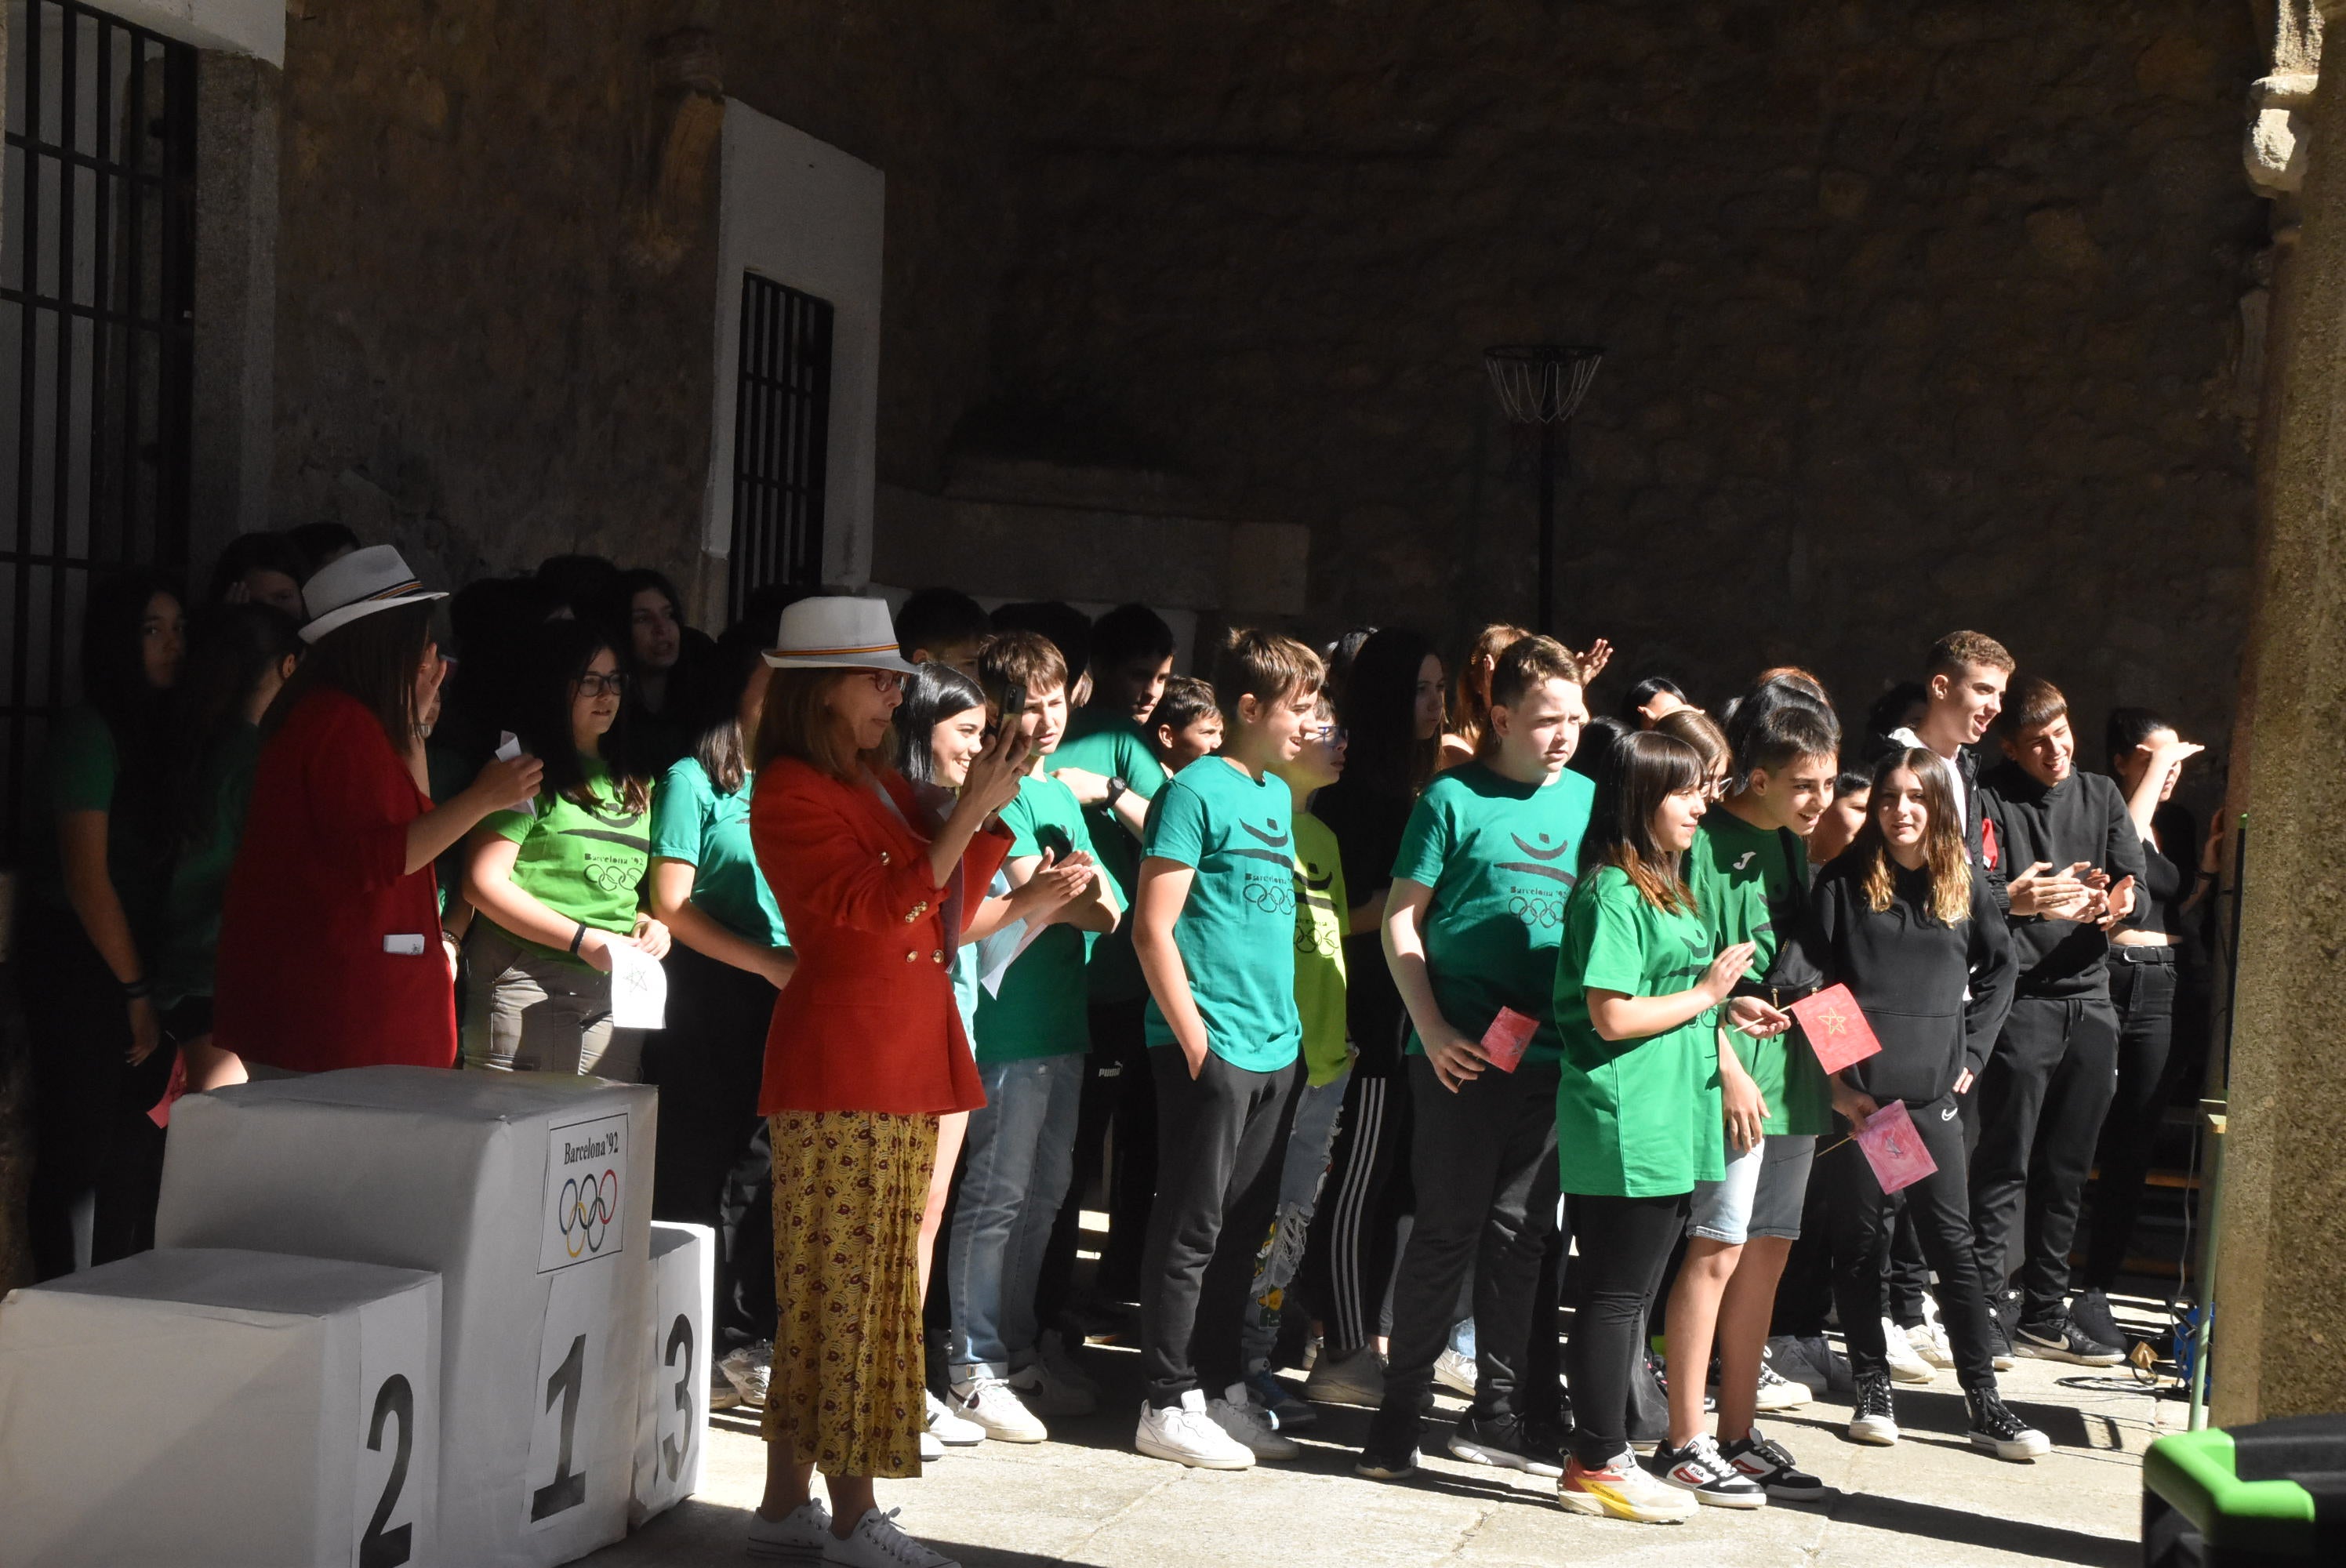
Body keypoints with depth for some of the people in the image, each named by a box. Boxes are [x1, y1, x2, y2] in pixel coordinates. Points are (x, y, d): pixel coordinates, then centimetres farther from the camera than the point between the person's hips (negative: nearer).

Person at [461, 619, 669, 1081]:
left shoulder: (636, 785, 19)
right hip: (529, 989, -6)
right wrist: (583, 940, -12)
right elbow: (483, 883, -10)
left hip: (616, 995, 6)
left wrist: (651, 922, 6)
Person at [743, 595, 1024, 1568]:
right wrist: (969, 811, -16)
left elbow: (944, 905, 15)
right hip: (839, 1066, -9)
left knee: (873, 1289, 10)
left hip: (905, 1066, 9)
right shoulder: (791, 794, -9)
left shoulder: (883, 785, 16)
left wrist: (992, 808, 5)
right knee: (843, 1290, -5)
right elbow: (880, 905, -18)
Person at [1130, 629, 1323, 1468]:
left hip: (1274, 1048, 8)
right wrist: (1195, 1042, -15)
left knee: (1244, 1228, 13)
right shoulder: (1197, 791, -10)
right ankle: (1168, 1405, 4)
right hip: (1212, 1050, -8)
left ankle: (1217, 1385, 22)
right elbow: (1153, 930, -13)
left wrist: (1292, 1025, 17)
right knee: (1191, 1230, -3)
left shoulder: (1278, 795, 15)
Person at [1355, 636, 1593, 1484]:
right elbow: (1403, 920, -2)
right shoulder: (1455, 799, -3)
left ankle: (1500, 1411, 21)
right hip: (1462, 1055, -4)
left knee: (1520, 1231, 11)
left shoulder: (1590, 800, 10)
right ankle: (1401, 1410, 11)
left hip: (1551, 1057, 4)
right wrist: (1434, 1030, -11)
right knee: (1447, 1230, 0)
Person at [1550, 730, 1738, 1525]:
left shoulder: (1663, 890, 16)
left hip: (1669, 1126, 10)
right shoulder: (1612, 893, -14)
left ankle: (1603, 1453, 20)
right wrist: (1705, 995, -10)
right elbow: (1612, 1015, -20)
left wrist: (1728, 1010, 10)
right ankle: (1596, 1467, 4)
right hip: (1625, 1125, -10)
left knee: (1632, 1296, 13)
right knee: (1615, 1295, -3)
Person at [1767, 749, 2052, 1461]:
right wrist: (1829, 1076, -11)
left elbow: (1999, 968, 20)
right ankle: (1872, 1388, 17)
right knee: (1859, 1237, 6)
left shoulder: (1965, 883, 7)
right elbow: (1801, 978, -4)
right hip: (1857, 1089, -1)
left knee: (1952, 1241, 3)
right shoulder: (1846, 881, 0)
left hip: (1932, 1090, 1)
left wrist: (1971, 1050, 10)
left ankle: (1983, 1403, 6)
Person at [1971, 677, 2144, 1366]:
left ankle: (2045, 1315, 18)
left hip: (2090, 999, 5)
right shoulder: (1989, 800, -2)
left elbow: (2135, 882, 9)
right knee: (2004, 1163, -5)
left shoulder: (2100, 795, 15)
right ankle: (1986, 1309, 0)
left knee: (2067, 1170, 10)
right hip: (2021, 1000, -5)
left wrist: (2120, 904, -13)